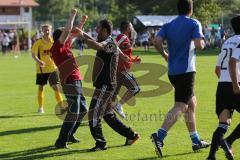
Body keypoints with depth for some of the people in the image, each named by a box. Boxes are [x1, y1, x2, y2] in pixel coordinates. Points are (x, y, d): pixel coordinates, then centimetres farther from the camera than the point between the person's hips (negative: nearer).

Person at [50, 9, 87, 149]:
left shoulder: (65, 46, 15)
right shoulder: (57, 47, -8)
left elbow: (73, 34, 32)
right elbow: (68, 30, -16)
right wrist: (72, 15, -6)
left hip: (76, 82, 10)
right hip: (70, 82, -10)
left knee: (83, 110, 19)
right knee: (73, 112, -15)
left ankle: (69, 135, 30)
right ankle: (61, 141, -15)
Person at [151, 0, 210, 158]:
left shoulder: (168, 26, 9)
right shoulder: (194, 23, -5)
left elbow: (157, 41, -6)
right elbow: (199, 44, -17)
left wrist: (165, 55, 9)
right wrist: (202, 43, 5)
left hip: (173, 72, 7)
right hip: (186, 71, -7)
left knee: (192, 103, 18)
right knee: (180, 106, -10)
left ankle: (196, 141, 23)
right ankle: (159, 136, -26)